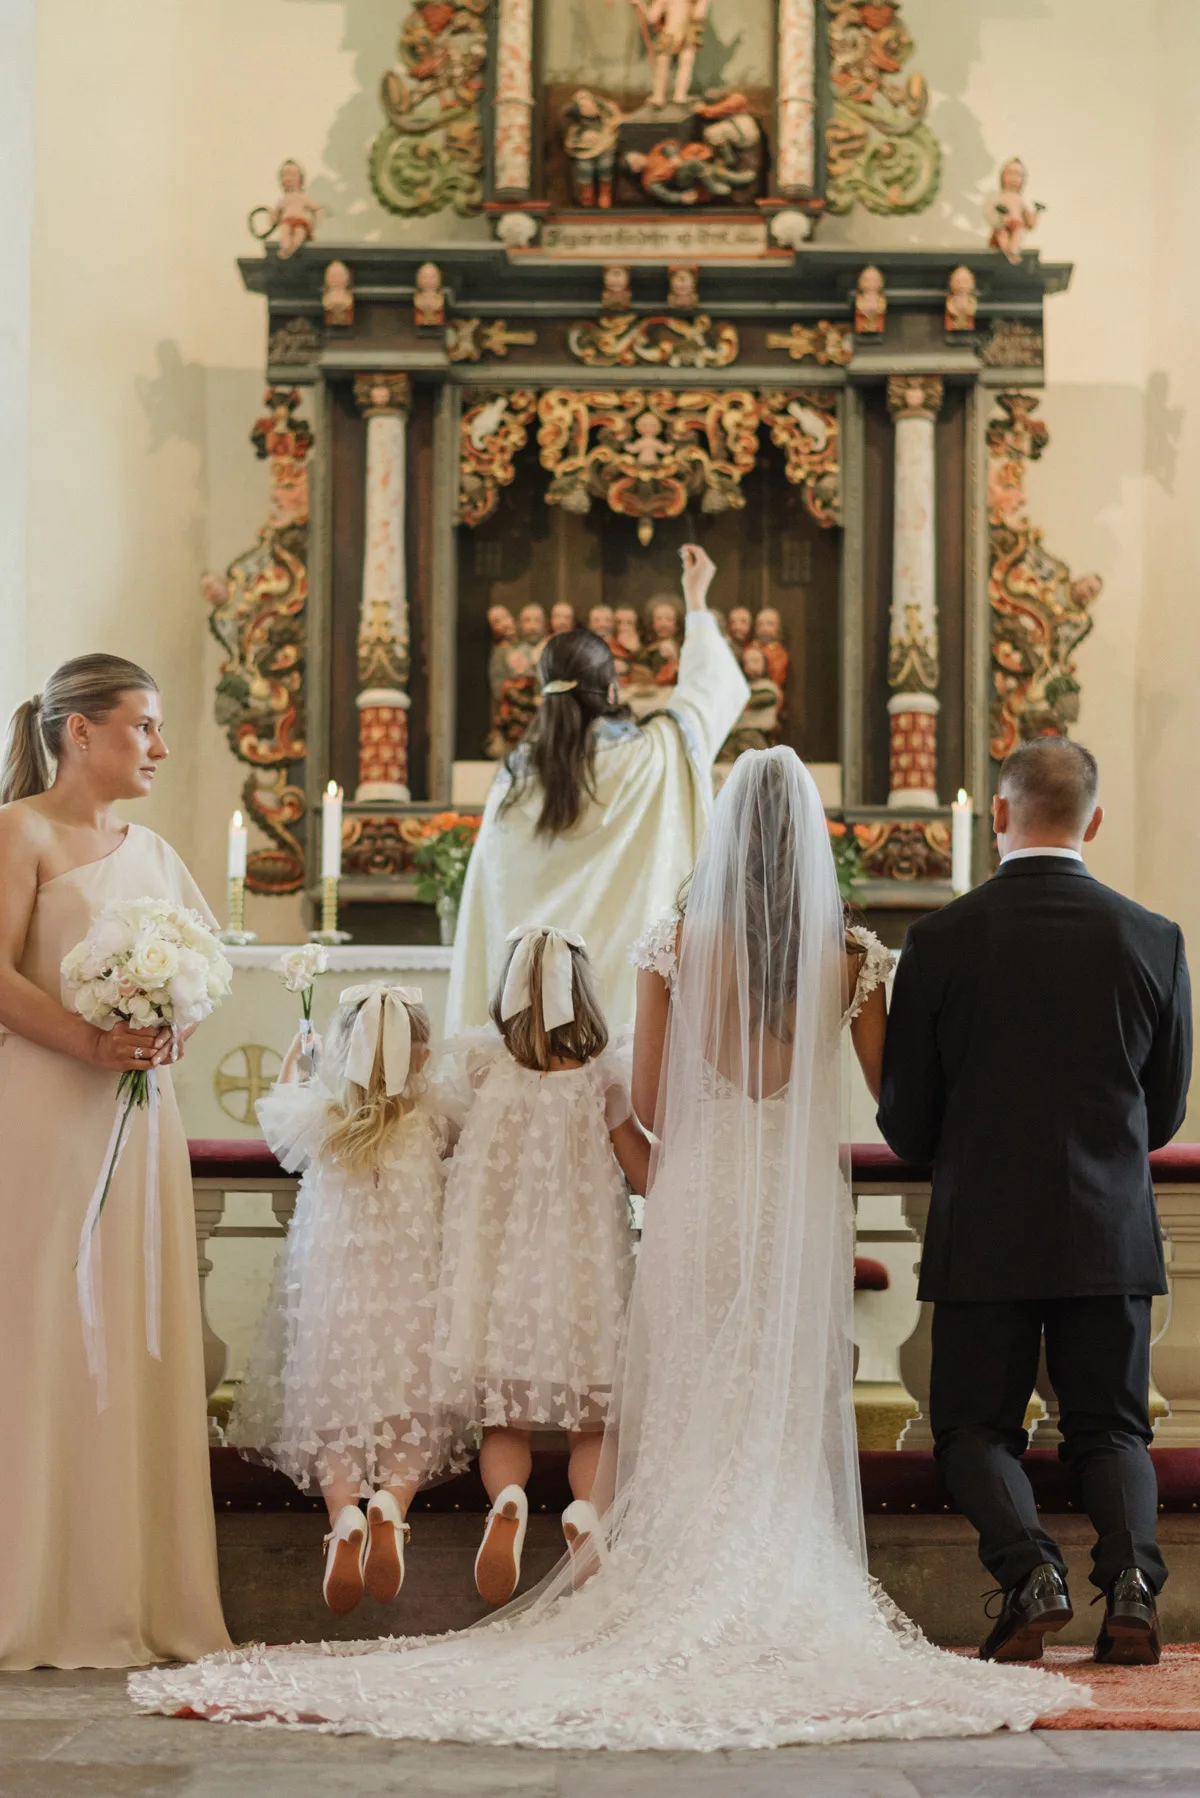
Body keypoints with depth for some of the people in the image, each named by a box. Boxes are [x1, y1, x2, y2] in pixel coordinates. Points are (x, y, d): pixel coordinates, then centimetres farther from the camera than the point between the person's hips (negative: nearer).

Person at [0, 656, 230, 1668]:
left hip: (135, 1118, 7)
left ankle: (130, 1601, 10)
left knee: (132, 1343, 5)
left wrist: (170, 1033, 0)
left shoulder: (151, 852, 18)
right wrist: (90, 1043, -22)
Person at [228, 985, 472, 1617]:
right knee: (415, 1415, 7)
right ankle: (393, 1498, -24)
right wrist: (414, 1073, 33)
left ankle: (342, 1507, -21)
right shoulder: (432, 1119, -8)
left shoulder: (316, 1114, -6)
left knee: (333, 1410, 9)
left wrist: (292, 1059, 38)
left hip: (332, 1296, 0)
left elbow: (271, 1112, 18)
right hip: (412, 1293, 0)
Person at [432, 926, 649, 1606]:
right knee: (594, 1423, 11)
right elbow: (648, 1178, 0)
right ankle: (588, 1508, -18)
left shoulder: (483, 1068, -4)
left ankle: (508, 1499, -21)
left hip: (499, 1263, 1)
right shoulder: (603, 1076, -5)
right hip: (584, 1268, 0)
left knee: (504, 1424, 10)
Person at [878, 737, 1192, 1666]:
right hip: (1111, 1232, 2)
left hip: (983, 1235, -2)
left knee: (975, 1426, 11)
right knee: (1111, 1427, 13)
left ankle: (1029, 1565, -12)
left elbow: (906, 1123, -1)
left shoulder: (941, 940, -7)